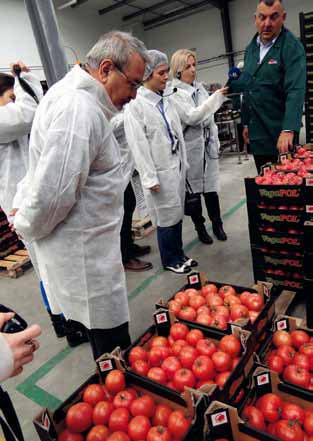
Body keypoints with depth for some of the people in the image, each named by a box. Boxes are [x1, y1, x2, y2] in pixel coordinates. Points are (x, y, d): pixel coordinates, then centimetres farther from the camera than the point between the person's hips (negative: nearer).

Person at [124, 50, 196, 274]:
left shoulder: (167, 99, 9)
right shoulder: (135, 104, -11)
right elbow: (139, 144, -14)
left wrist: (184, 162, 14)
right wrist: (150, 177, -15)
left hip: (177, 165, 6)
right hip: (160, 169, -6)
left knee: (177, 212, 14)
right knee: (166, 216, 5)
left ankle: (179, 254, 30)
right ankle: (170, 260, 23)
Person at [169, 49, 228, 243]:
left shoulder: (199, 87, 12)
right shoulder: (174, 92, -9)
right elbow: (191, 117, -19)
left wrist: (215, 140, 17)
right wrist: (216, 97, -22)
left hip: (208, 143, 5)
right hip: (190, 146, -5)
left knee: (211, 185, 8)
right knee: (194, 188, 7)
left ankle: (217, 224, 21)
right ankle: (200, 227, 21)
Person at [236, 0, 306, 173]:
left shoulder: (293, 47, -9)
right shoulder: (251, 48, 12)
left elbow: (296, 91, -21)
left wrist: (288, 130, -33)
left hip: (281, 134, -6)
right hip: (257, 134, 6)